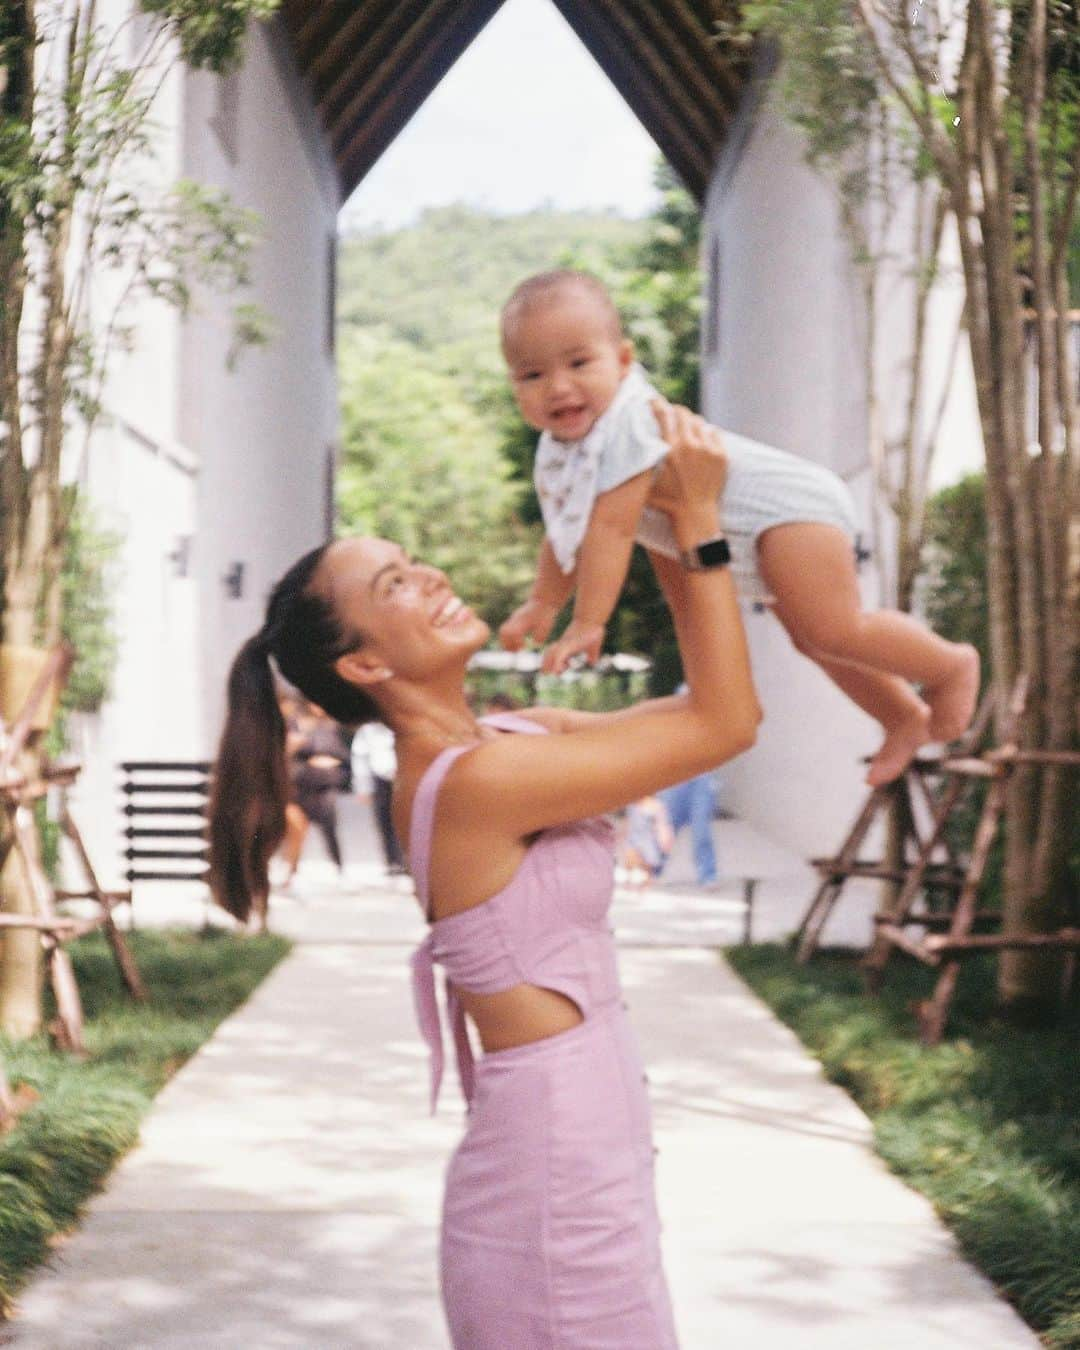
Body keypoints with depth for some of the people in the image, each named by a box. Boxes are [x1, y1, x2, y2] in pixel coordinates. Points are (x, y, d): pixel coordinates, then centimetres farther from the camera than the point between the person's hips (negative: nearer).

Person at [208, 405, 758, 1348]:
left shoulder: (499, 739, 6)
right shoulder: (476, 780, -22)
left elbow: (703, 709, 9)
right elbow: (727, 724, -19)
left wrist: (670, 534, 2)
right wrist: (699, 519, -16)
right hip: (557, 1174, -9)